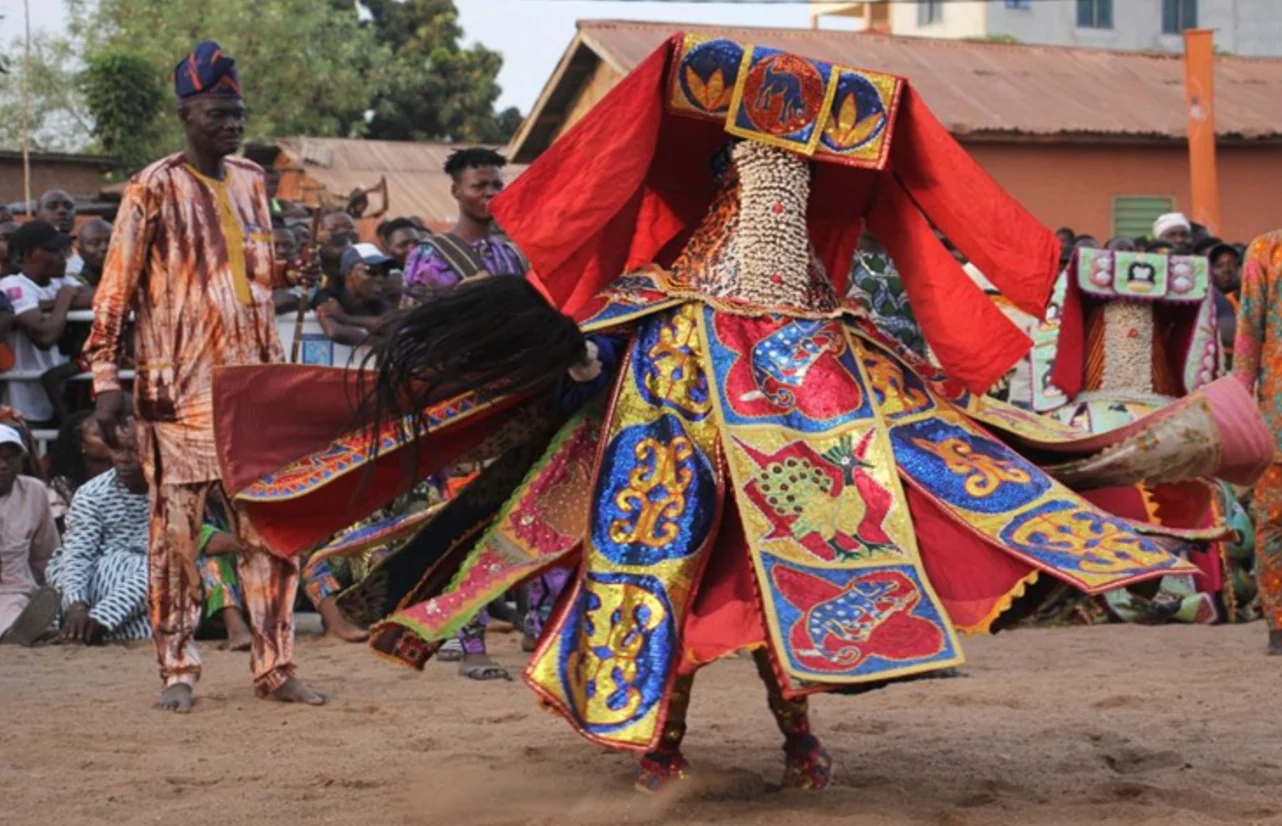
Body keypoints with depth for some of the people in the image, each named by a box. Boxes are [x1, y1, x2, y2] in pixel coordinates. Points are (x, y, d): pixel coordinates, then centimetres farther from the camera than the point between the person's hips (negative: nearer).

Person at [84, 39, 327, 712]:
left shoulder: (250, 182, 12)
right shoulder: (154, 190, -5)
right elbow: (114, 291, -6)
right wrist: (106, 379, -12)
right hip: (180, 392, -5)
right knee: (176, 531, -2)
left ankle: (275, 669, 8)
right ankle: (178, 672, 6)